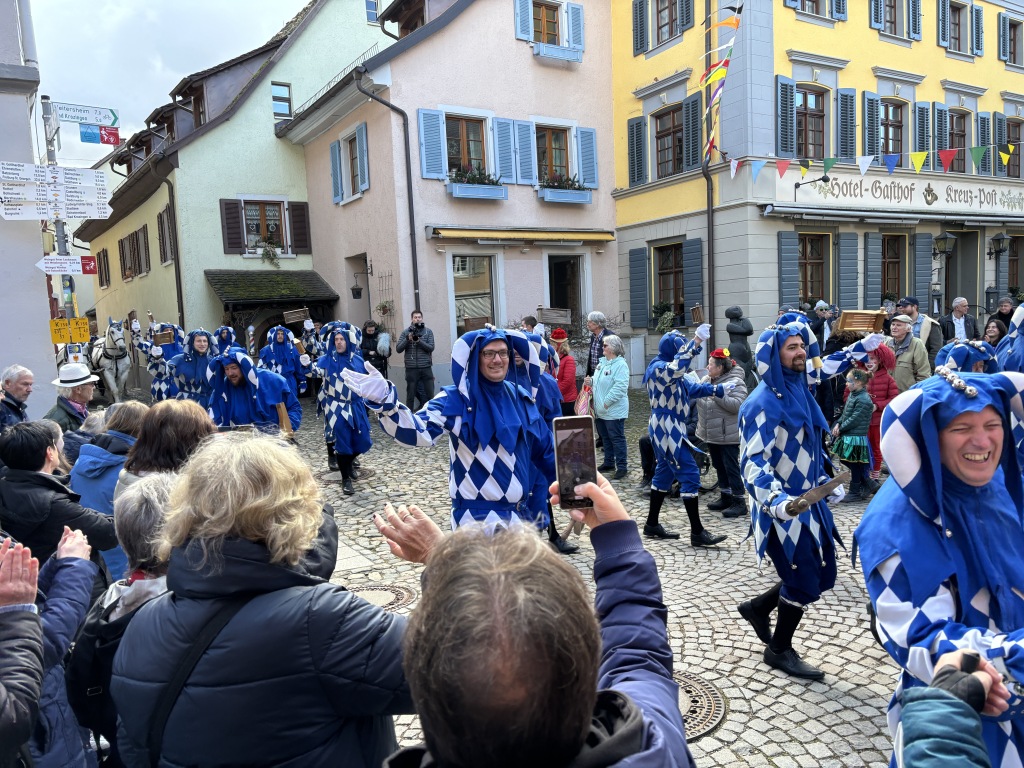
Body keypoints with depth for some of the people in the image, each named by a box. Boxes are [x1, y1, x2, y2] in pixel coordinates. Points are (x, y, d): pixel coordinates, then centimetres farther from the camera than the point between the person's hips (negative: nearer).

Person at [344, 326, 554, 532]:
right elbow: (420, 430, -29)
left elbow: (545, 448, 13)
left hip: (520, 513, 6)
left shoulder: (520, 398, 3)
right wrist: (385, 401, -45)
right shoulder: (457, 399, -12)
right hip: (477, 517, -6)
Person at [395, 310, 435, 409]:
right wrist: (407, 339, -15)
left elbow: (431, 348, -5)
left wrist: (419, 341, -18)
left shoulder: (428, 332, 6)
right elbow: (398, 349, -1)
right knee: (410, 395, 5)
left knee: (430, 394, 5)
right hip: (411, 368, -1)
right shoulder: (405, 332, 4)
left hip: (426, 368, 1)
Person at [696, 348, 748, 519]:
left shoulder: (735, 383, -15)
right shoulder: (706, 380, 8)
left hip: (728, 436, -8)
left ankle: (739, 503, 4)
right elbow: (695, 395, 13)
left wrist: (716, 393, -27)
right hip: (711, 434, 8)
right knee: (719, 466, 17)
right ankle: (725, 497, 29)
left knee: (731, 468, -3)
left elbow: (736, 405, -27)